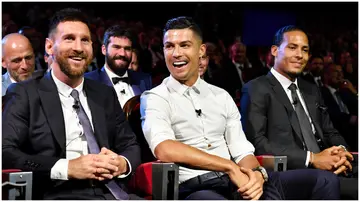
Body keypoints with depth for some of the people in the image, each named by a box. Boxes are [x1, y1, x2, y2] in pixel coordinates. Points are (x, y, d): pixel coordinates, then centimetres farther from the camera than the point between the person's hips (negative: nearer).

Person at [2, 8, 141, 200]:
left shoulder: (105, 94, 18)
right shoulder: (24, 94, 4)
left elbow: (130, 145, 19)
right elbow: (5, 153, -7)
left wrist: (123, 164, -5)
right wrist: (66, 168, -17)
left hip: (111, 191, 4)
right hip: (58, 194, -3)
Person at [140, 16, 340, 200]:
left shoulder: (221, 96, 18)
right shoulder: (154, 98, 2)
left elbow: (242, 151, 11)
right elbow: (165, 150, -16)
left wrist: (256, 173, -13)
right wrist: (231, 167, -17)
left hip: (238, 181, 6)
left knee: (324, 180, -7)